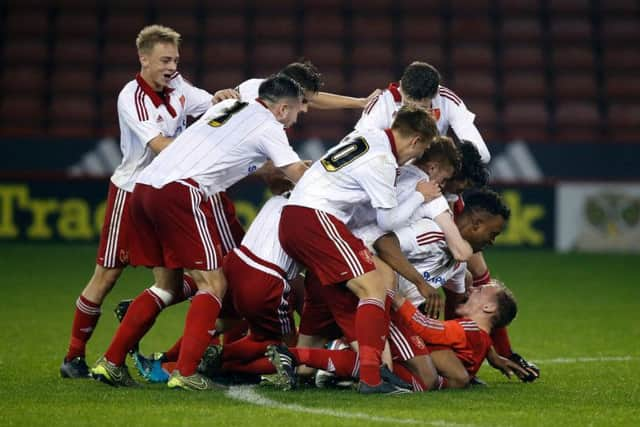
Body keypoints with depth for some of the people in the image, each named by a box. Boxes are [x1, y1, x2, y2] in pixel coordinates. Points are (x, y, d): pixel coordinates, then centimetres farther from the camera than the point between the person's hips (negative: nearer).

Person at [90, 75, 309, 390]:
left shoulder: (229, 107, 26)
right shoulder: (268, 127, 4)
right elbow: (301, 178, 4)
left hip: (144, 185, 8)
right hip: (182, 191, -8)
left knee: (167, 286, 18)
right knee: (213, 285, -2)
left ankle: (111, 363, 14)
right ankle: (184, 373, -14)